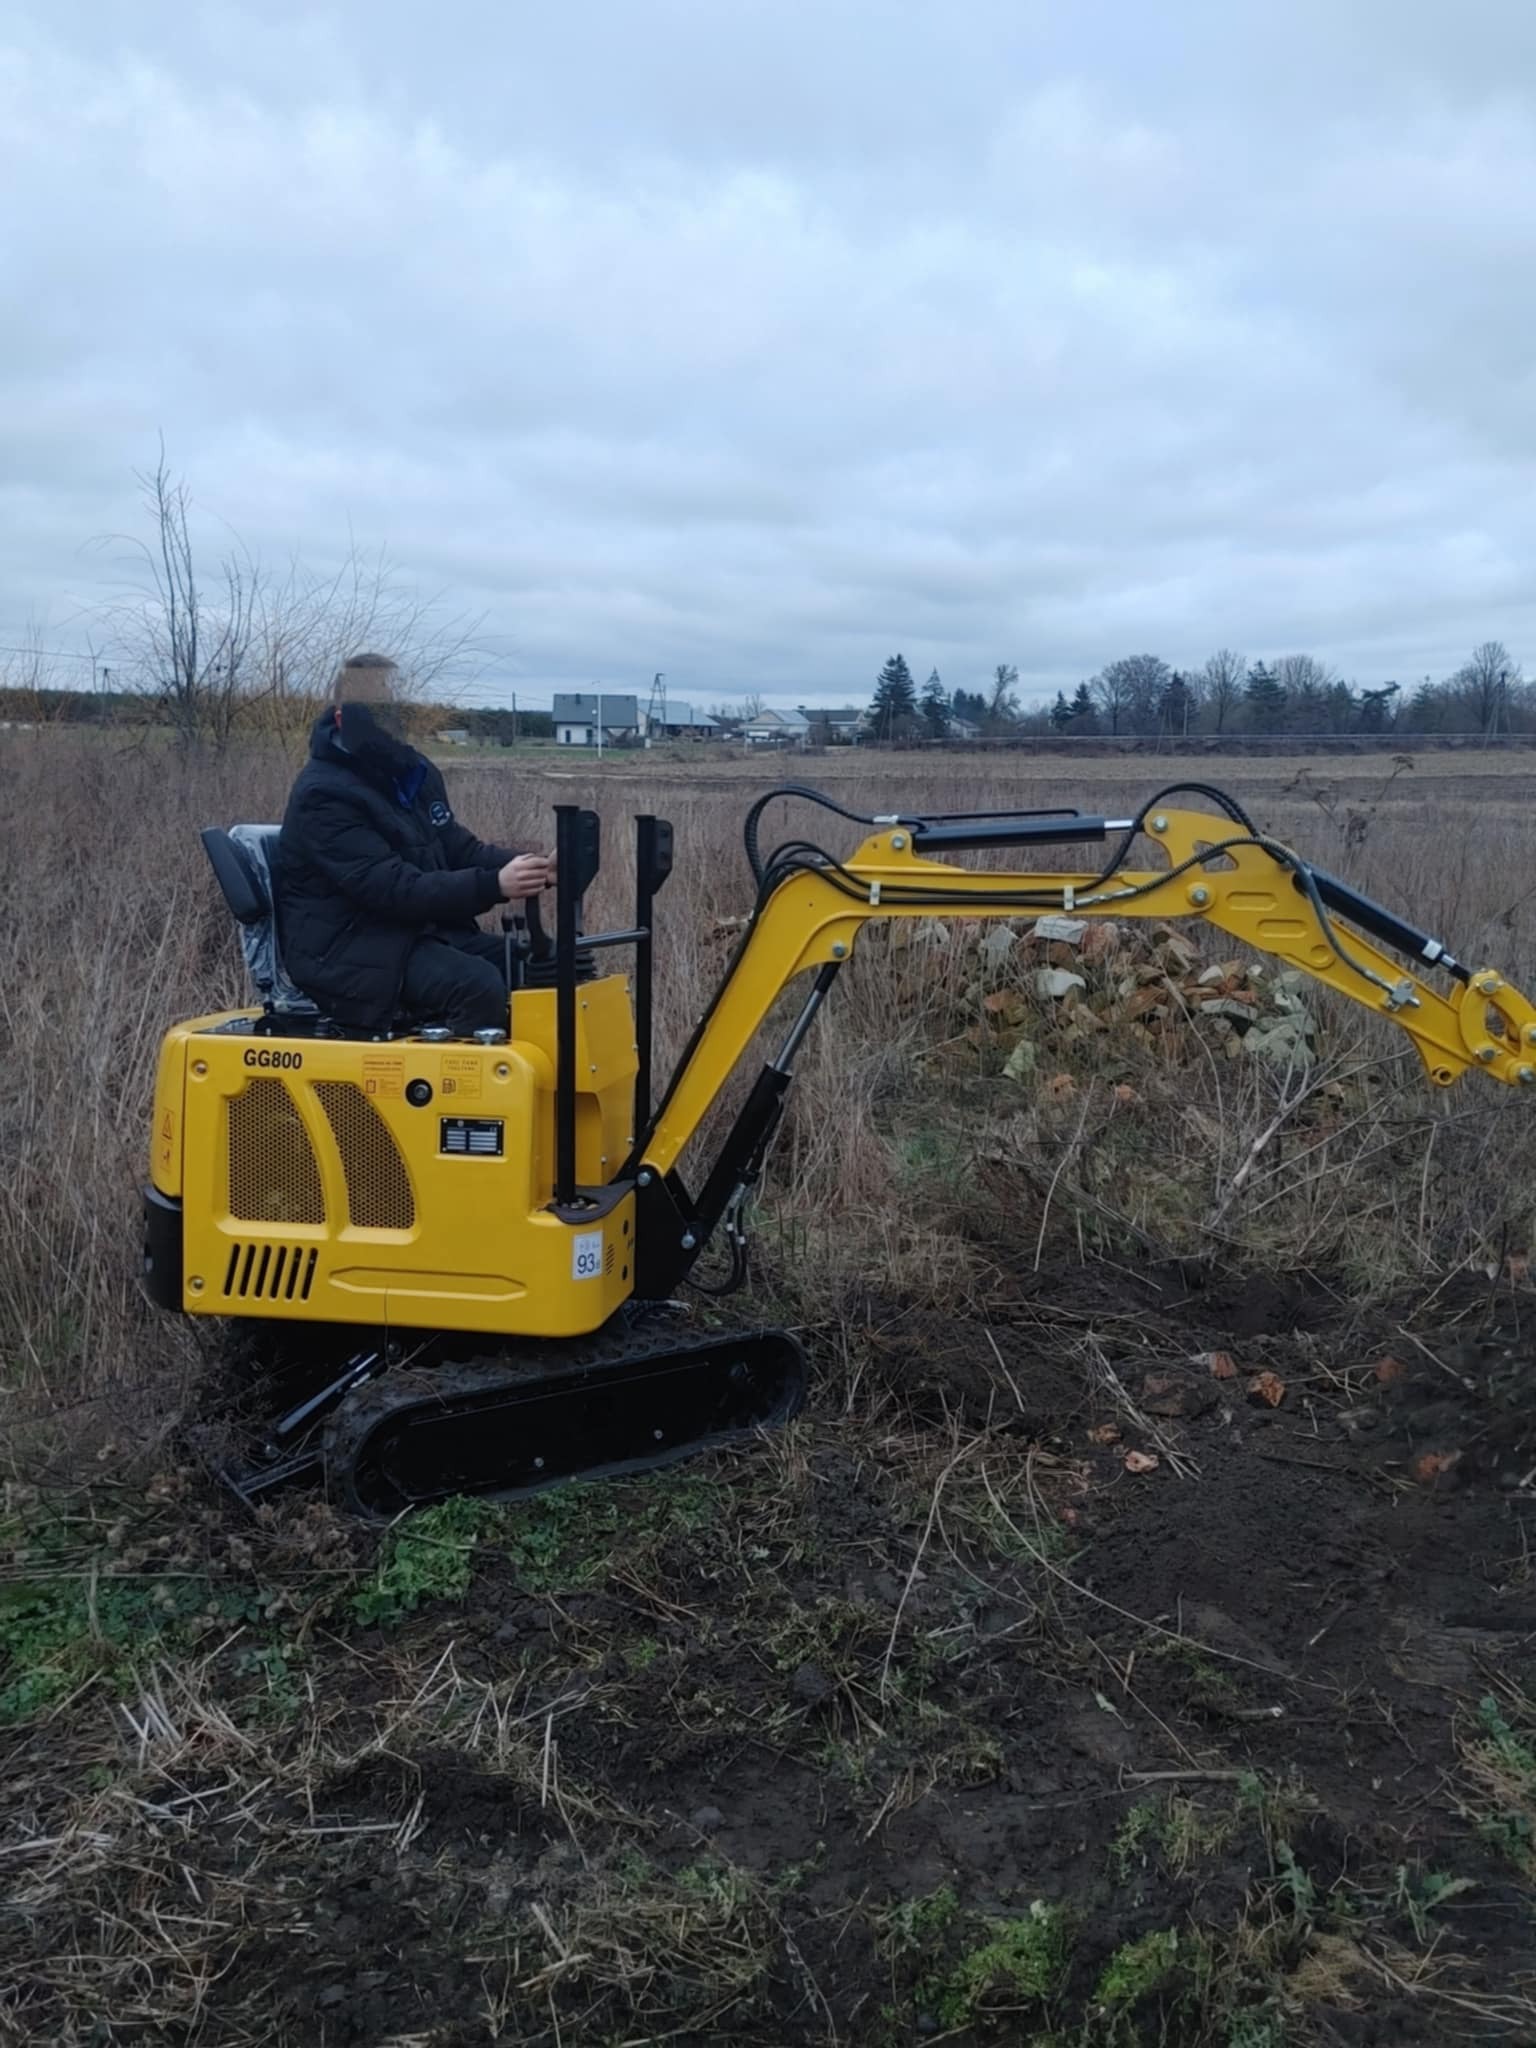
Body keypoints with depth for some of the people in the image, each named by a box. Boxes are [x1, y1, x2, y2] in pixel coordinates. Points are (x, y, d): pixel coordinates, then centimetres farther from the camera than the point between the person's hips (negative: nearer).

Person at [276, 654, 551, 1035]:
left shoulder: (415, 773, 9)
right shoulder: (324, 795, -18)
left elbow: (458, 849, 10)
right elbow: (393, 889, -27)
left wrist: (521, 865, -11)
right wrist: (494, 885, -34)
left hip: (420, 930, 9)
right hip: (345, 950, -8)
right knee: (478, 985, -30)